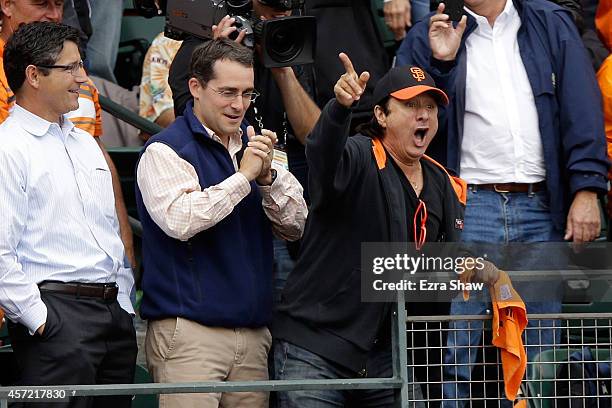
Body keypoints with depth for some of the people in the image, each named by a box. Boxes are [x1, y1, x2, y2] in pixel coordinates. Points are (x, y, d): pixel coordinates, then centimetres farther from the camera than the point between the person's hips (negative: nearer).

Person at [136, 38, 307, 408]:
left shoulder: (252, 146, 18)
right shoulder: (165, 150, -3)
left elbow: (296, 226, 13)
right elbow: (179, 220, -19)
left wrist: (268, 176, -5)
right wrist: (243, 176, -12)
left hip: (253, 333, 6)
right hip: (189, 332, -6)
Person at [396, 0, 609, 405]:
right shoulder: (427, 38, 9)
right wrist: (439, 65, -11)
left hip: (540, 209, 2)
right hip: (468, 208, -2)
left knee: (539, 352, 5)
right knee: (455, 355, -7)